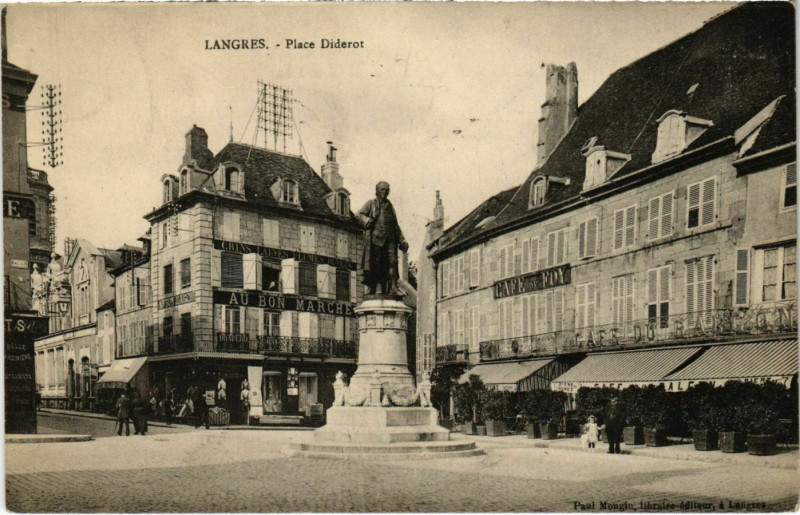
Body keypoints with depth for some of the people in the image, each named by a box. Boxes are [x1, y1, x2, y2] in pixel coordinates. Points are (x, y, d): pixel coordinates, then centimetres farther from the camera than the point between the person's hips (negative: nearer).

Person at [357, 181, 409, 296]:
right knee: (376, 262, -4)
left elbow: (396, 225, 25)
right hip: (375, 237, -3)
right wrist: (367, 221, -18)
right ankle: (377, 286, -1)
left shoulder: (390, 206, 24)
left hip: (390, 238, 3)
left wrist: (402, 240, 18)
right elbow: (360, 214, 3)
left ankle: (393, 287, -9)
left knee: (392, 261, -7)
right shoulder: (371, 203, 13)